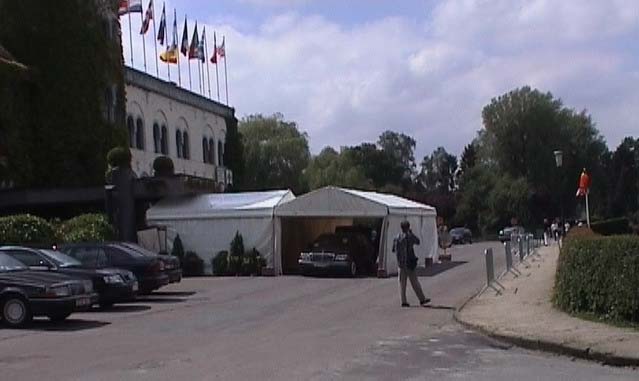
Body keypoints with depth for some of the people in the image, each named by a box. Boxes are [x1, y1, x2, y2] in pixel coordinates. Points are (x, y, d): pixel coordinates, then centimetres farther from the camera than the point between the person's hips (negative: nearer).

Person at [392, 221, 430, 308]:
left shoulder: (397, 238, 2)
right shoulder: (409, 237, -11)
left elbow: (393, 250, 6)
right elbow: (418, 241, 7)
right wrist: (411, 233, 14)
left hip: (400, 263, 4)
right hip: (409, 262, -4)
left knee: (402, 282, 7)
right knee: (414, 282, 1)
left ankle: (403, 301, 5)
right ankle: (422, 299, 6)